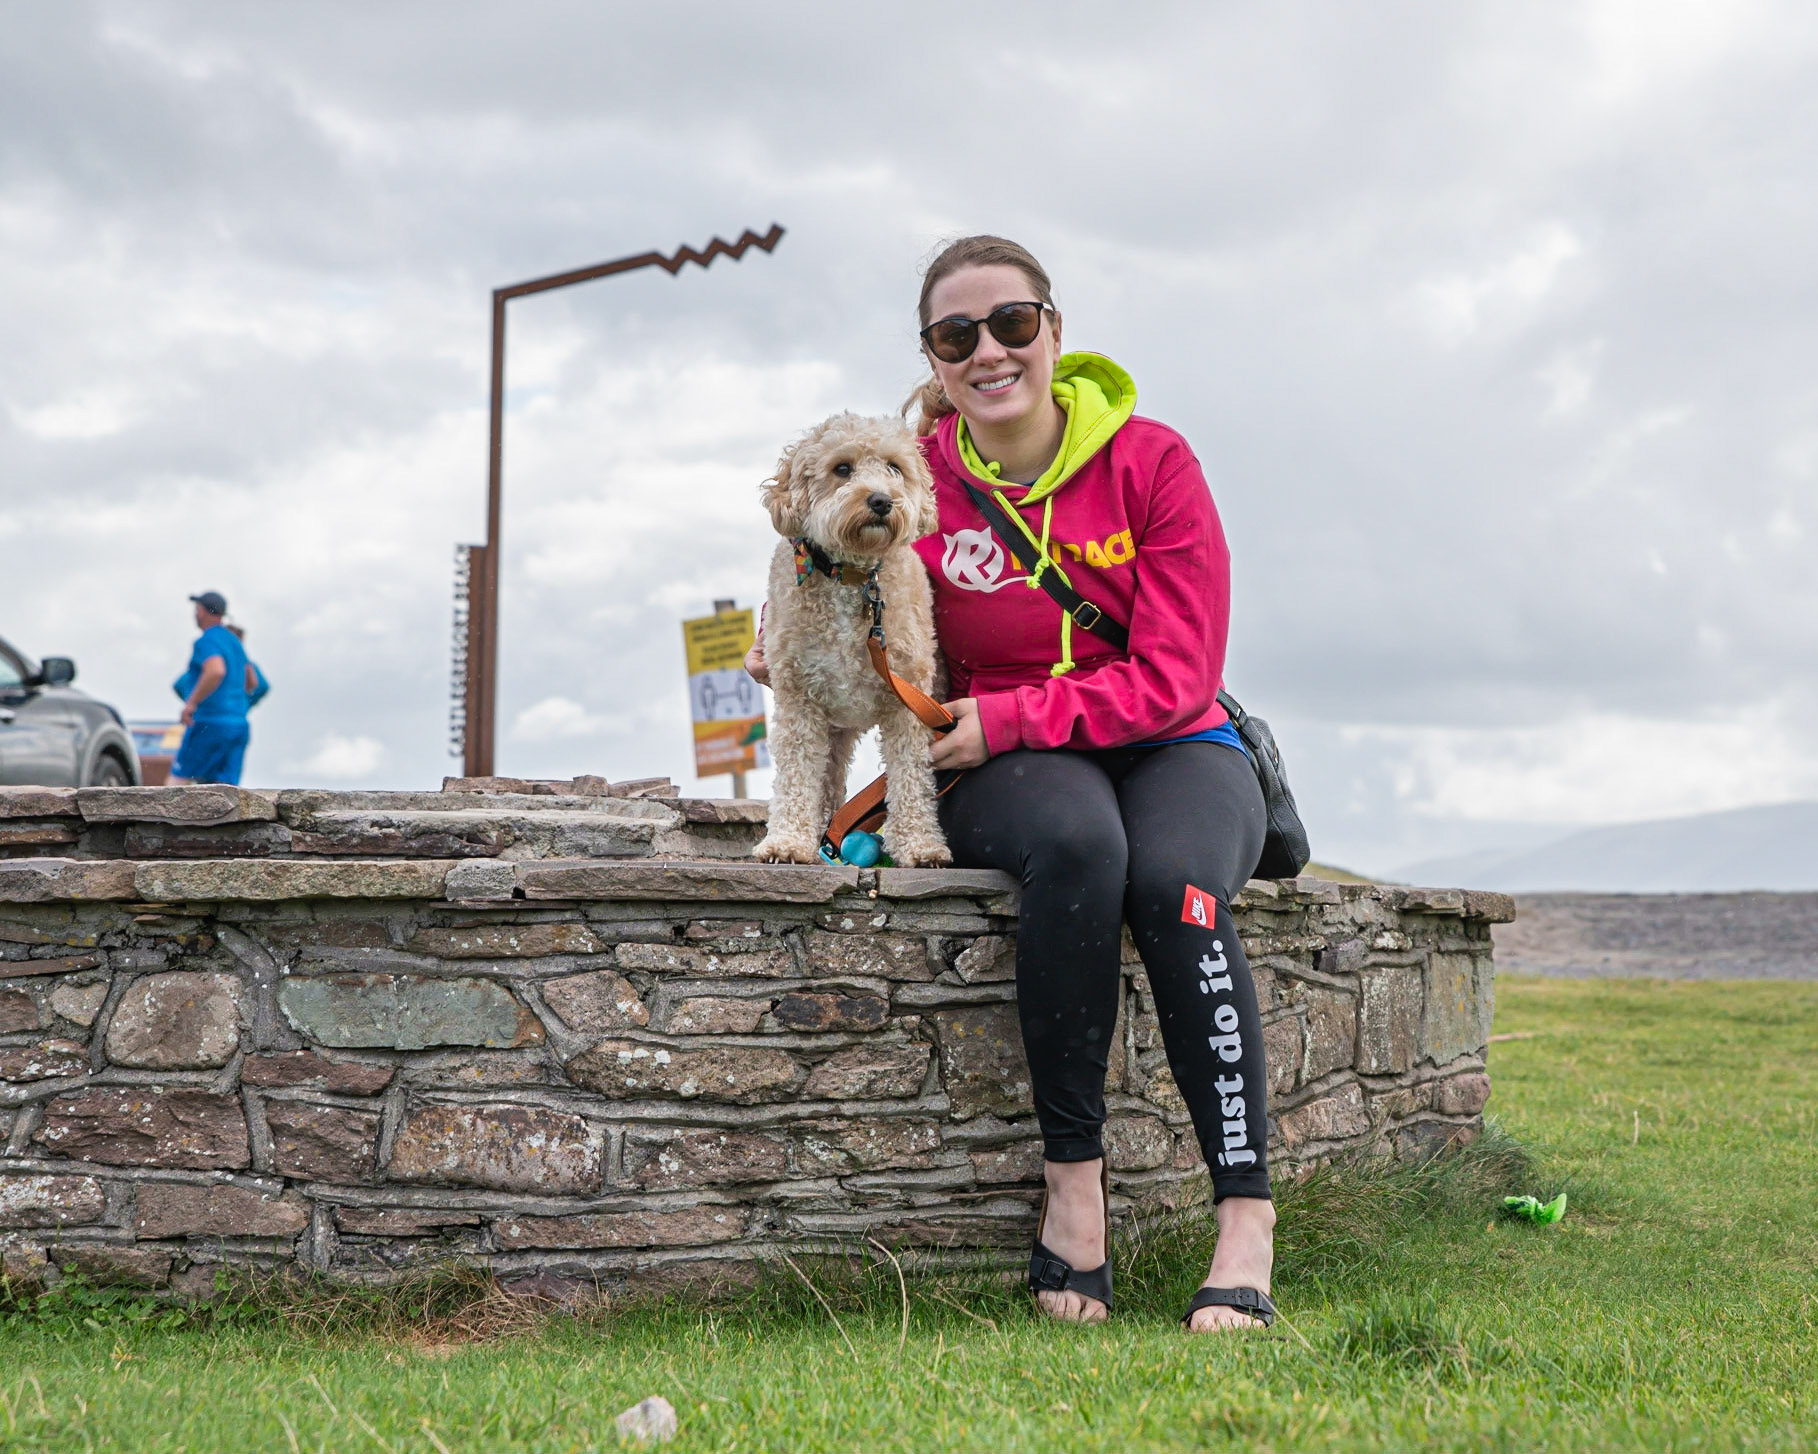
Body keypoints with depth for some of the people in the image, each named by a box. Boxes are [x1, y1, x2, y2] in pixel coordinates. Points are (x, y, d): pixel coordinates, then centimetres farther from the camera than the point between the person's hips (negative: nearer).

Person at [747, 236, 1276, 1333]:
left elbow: (1174, 677, -10)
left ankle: (1247, 1221, -34)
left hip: (1173, 750, 0)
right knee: (1076, 839, -37)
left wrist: (1004, 718, -17)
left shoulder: (1150, 461, -5)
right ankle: (1074, 1181, -30)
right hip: (1014, 778, 0)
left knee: (1171, 878, -35)